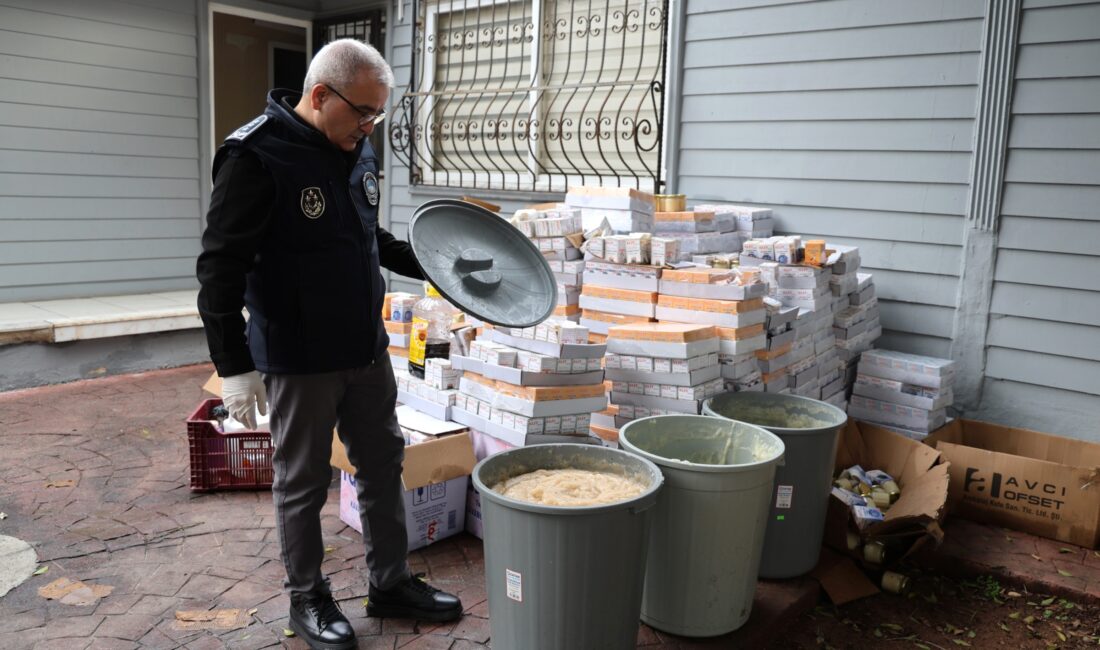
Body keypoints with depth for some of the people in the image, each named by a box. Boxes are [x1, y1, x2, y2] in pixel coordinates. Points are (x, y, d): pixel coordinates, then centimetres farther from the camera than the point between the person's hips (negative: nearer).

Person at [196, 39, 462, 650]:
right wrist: (234, 365, -18)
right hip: (298, 359, -7)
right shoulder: (256, 157, -17)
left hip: (367, 349, 7)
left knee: (384, 464, 15)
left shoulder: (357, 149, 5)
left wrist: (425, 261, 9)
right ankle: (308, 598, 30)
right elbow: (221, 267, -17)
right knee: (304, 482, 9)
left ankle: (393, 583, 32)